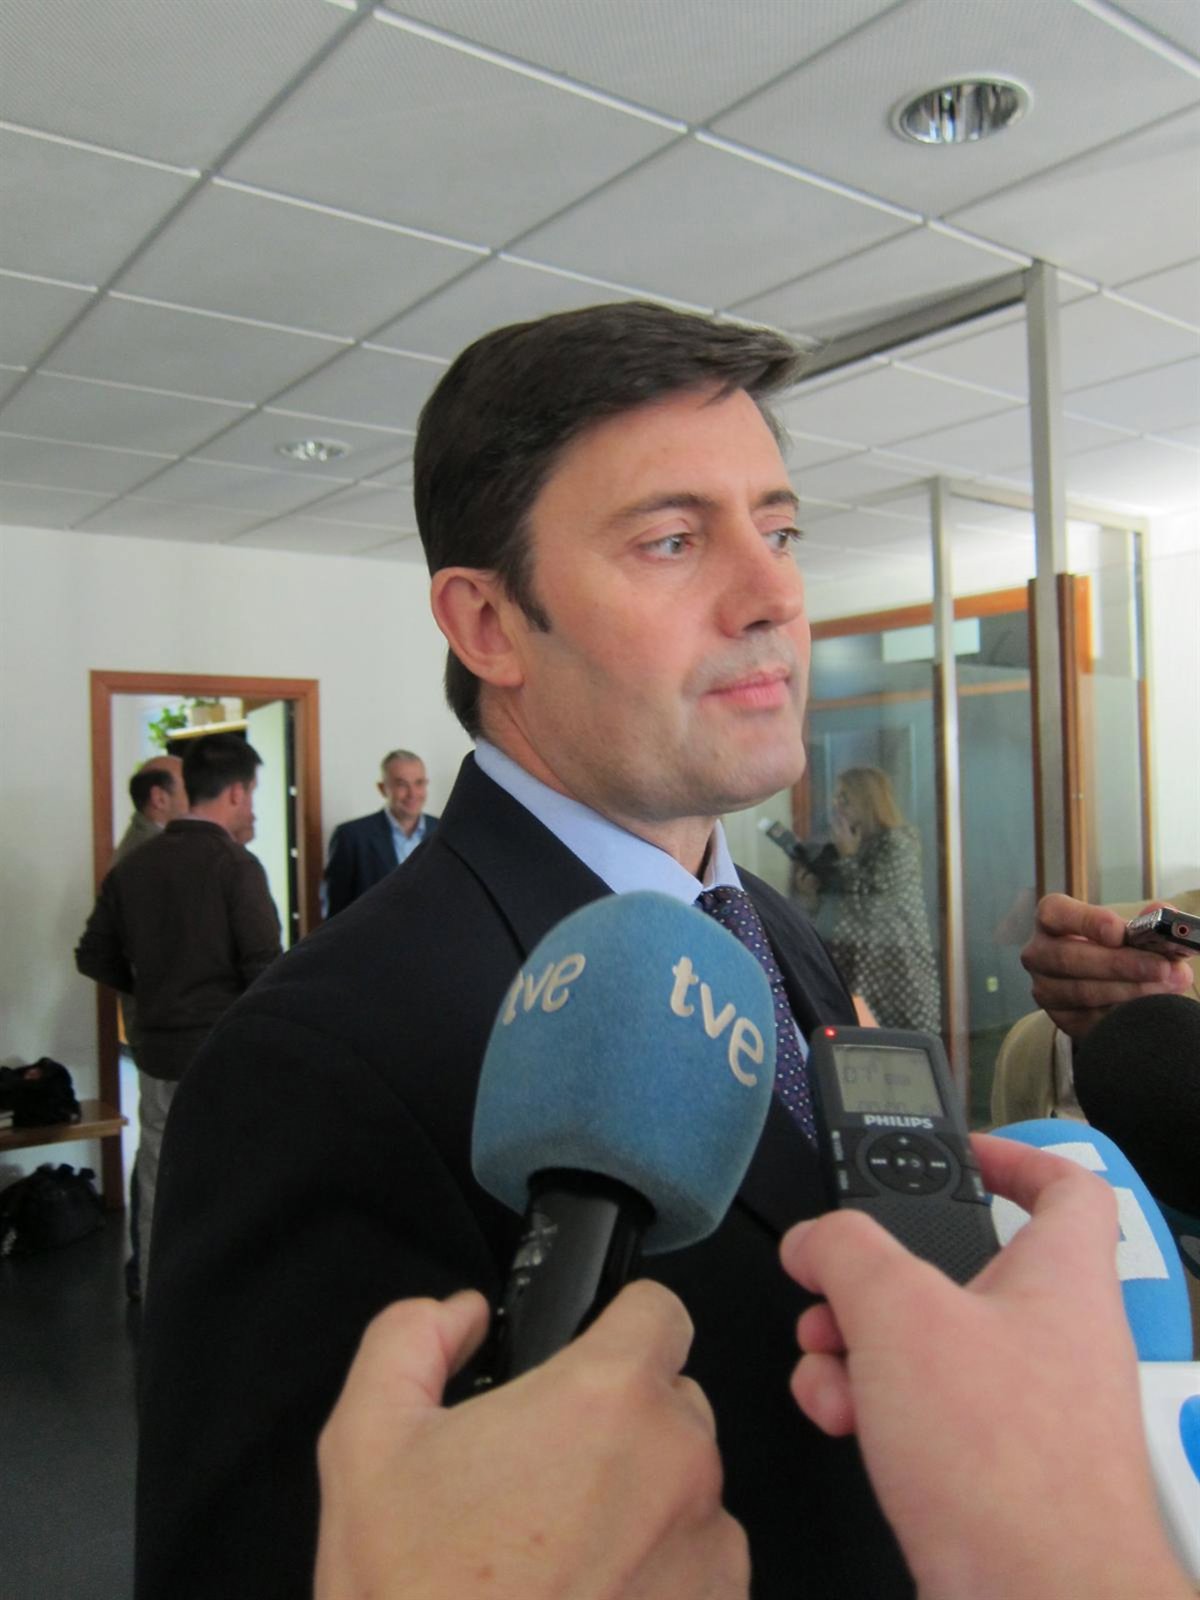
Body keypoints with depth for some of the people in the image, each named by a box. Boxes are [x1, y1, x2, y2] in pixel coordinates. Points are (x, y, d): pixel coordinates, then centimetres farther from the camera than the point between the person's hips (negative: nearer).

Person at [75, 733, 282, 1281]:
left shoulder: (132, 865, 2)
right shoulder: (236, 865, -15)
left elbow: (94, 956, 7)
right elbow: (264, 967, -19)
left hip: (158, 1052, 6)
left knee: (158, 1198, 16)